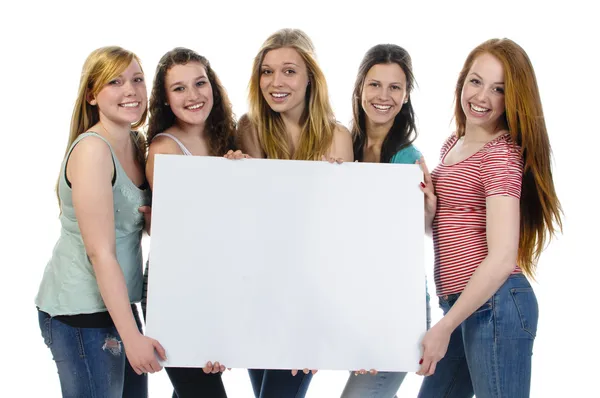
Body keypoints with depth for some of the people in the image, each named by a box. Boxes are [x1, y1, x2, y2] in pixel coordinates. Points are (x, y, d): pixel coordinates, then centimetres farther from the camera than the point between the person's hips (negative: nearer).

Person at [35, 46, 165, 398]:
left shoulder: (137, 144, 8)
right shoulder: (92, 149, -18)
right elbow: (100, 251, -22)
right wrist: (132, 335, -22)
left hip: (116, 301, 9)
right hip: (81, 314, -8)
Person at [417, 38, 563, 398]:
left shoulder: (502, 154, -13)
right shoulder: (452, 145, 13)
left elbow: (502, 258, -20)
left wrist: (445, 327, -17)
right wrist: (426, 198, 3)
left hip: (495, 304, -9)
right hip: (461, 302, 9)